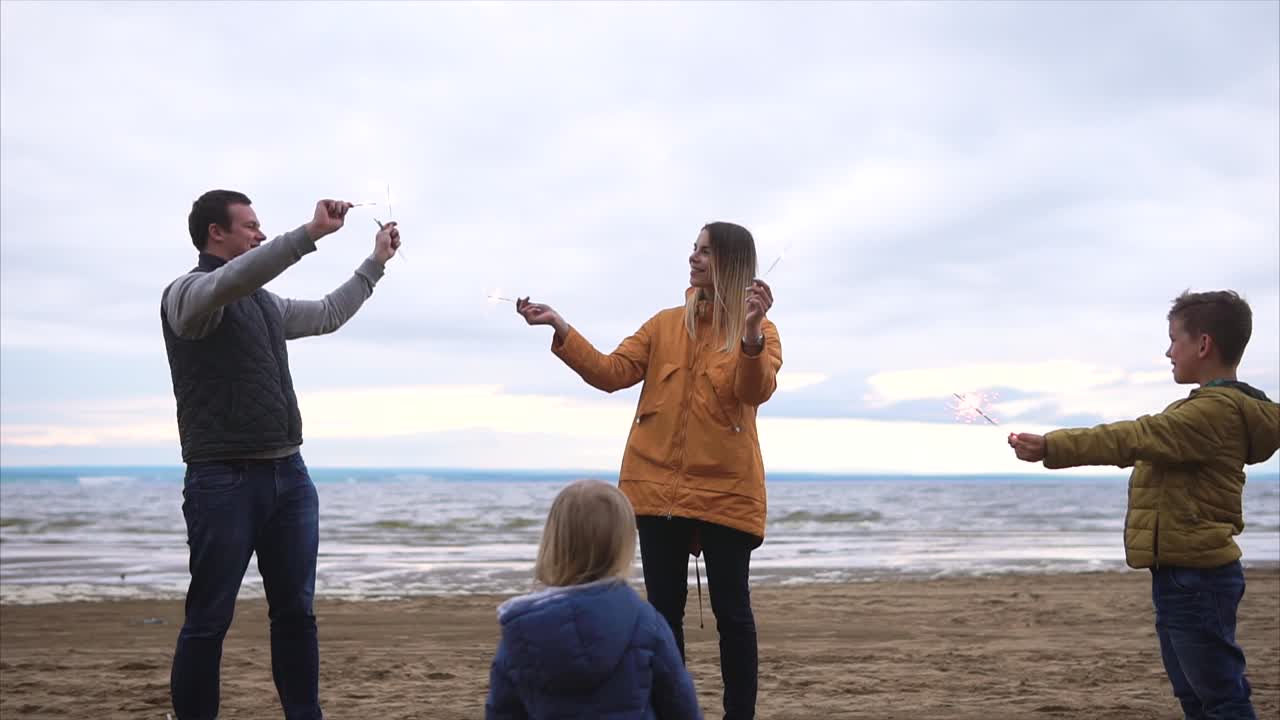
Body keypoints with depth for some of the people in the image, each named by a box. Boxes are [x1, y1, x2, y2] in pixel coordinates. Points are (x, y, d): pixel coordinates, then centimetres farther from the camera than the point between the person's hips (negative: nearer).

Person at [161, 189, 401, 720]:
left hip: (289, 476, 7)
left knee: (296, 613, 9)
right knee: (210, 620, -2)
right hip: (224, 480, -7)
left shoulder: (265, 303, 18)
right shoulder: (187, 293, -6)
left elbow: (328, 315, 32)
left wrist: (376, 262, 32)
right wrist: (311, 233, -31)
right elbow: (234, 279, -27)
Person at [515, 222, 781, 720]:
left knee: (731, 610, 1)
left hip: (726, 490, -3)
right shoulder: (665, 324, 10)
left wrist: (750, 333, -38)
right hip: (659, 484, 3)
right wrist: (559, 328, -9)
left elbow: (757, 390, -19)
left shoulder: (760, 332, 0)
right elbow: (612, 373, 2)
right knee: (664, 608, 8)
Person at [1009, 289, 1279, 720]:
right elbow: (1146, 444, 20)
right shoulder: (1216, 406, 15)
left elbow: (1135, 439, -28)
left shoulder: (1215, 410, -19)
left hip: (1195, 578, -11)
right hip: (1184, 574, 11)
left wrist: (1050, 447, -30)